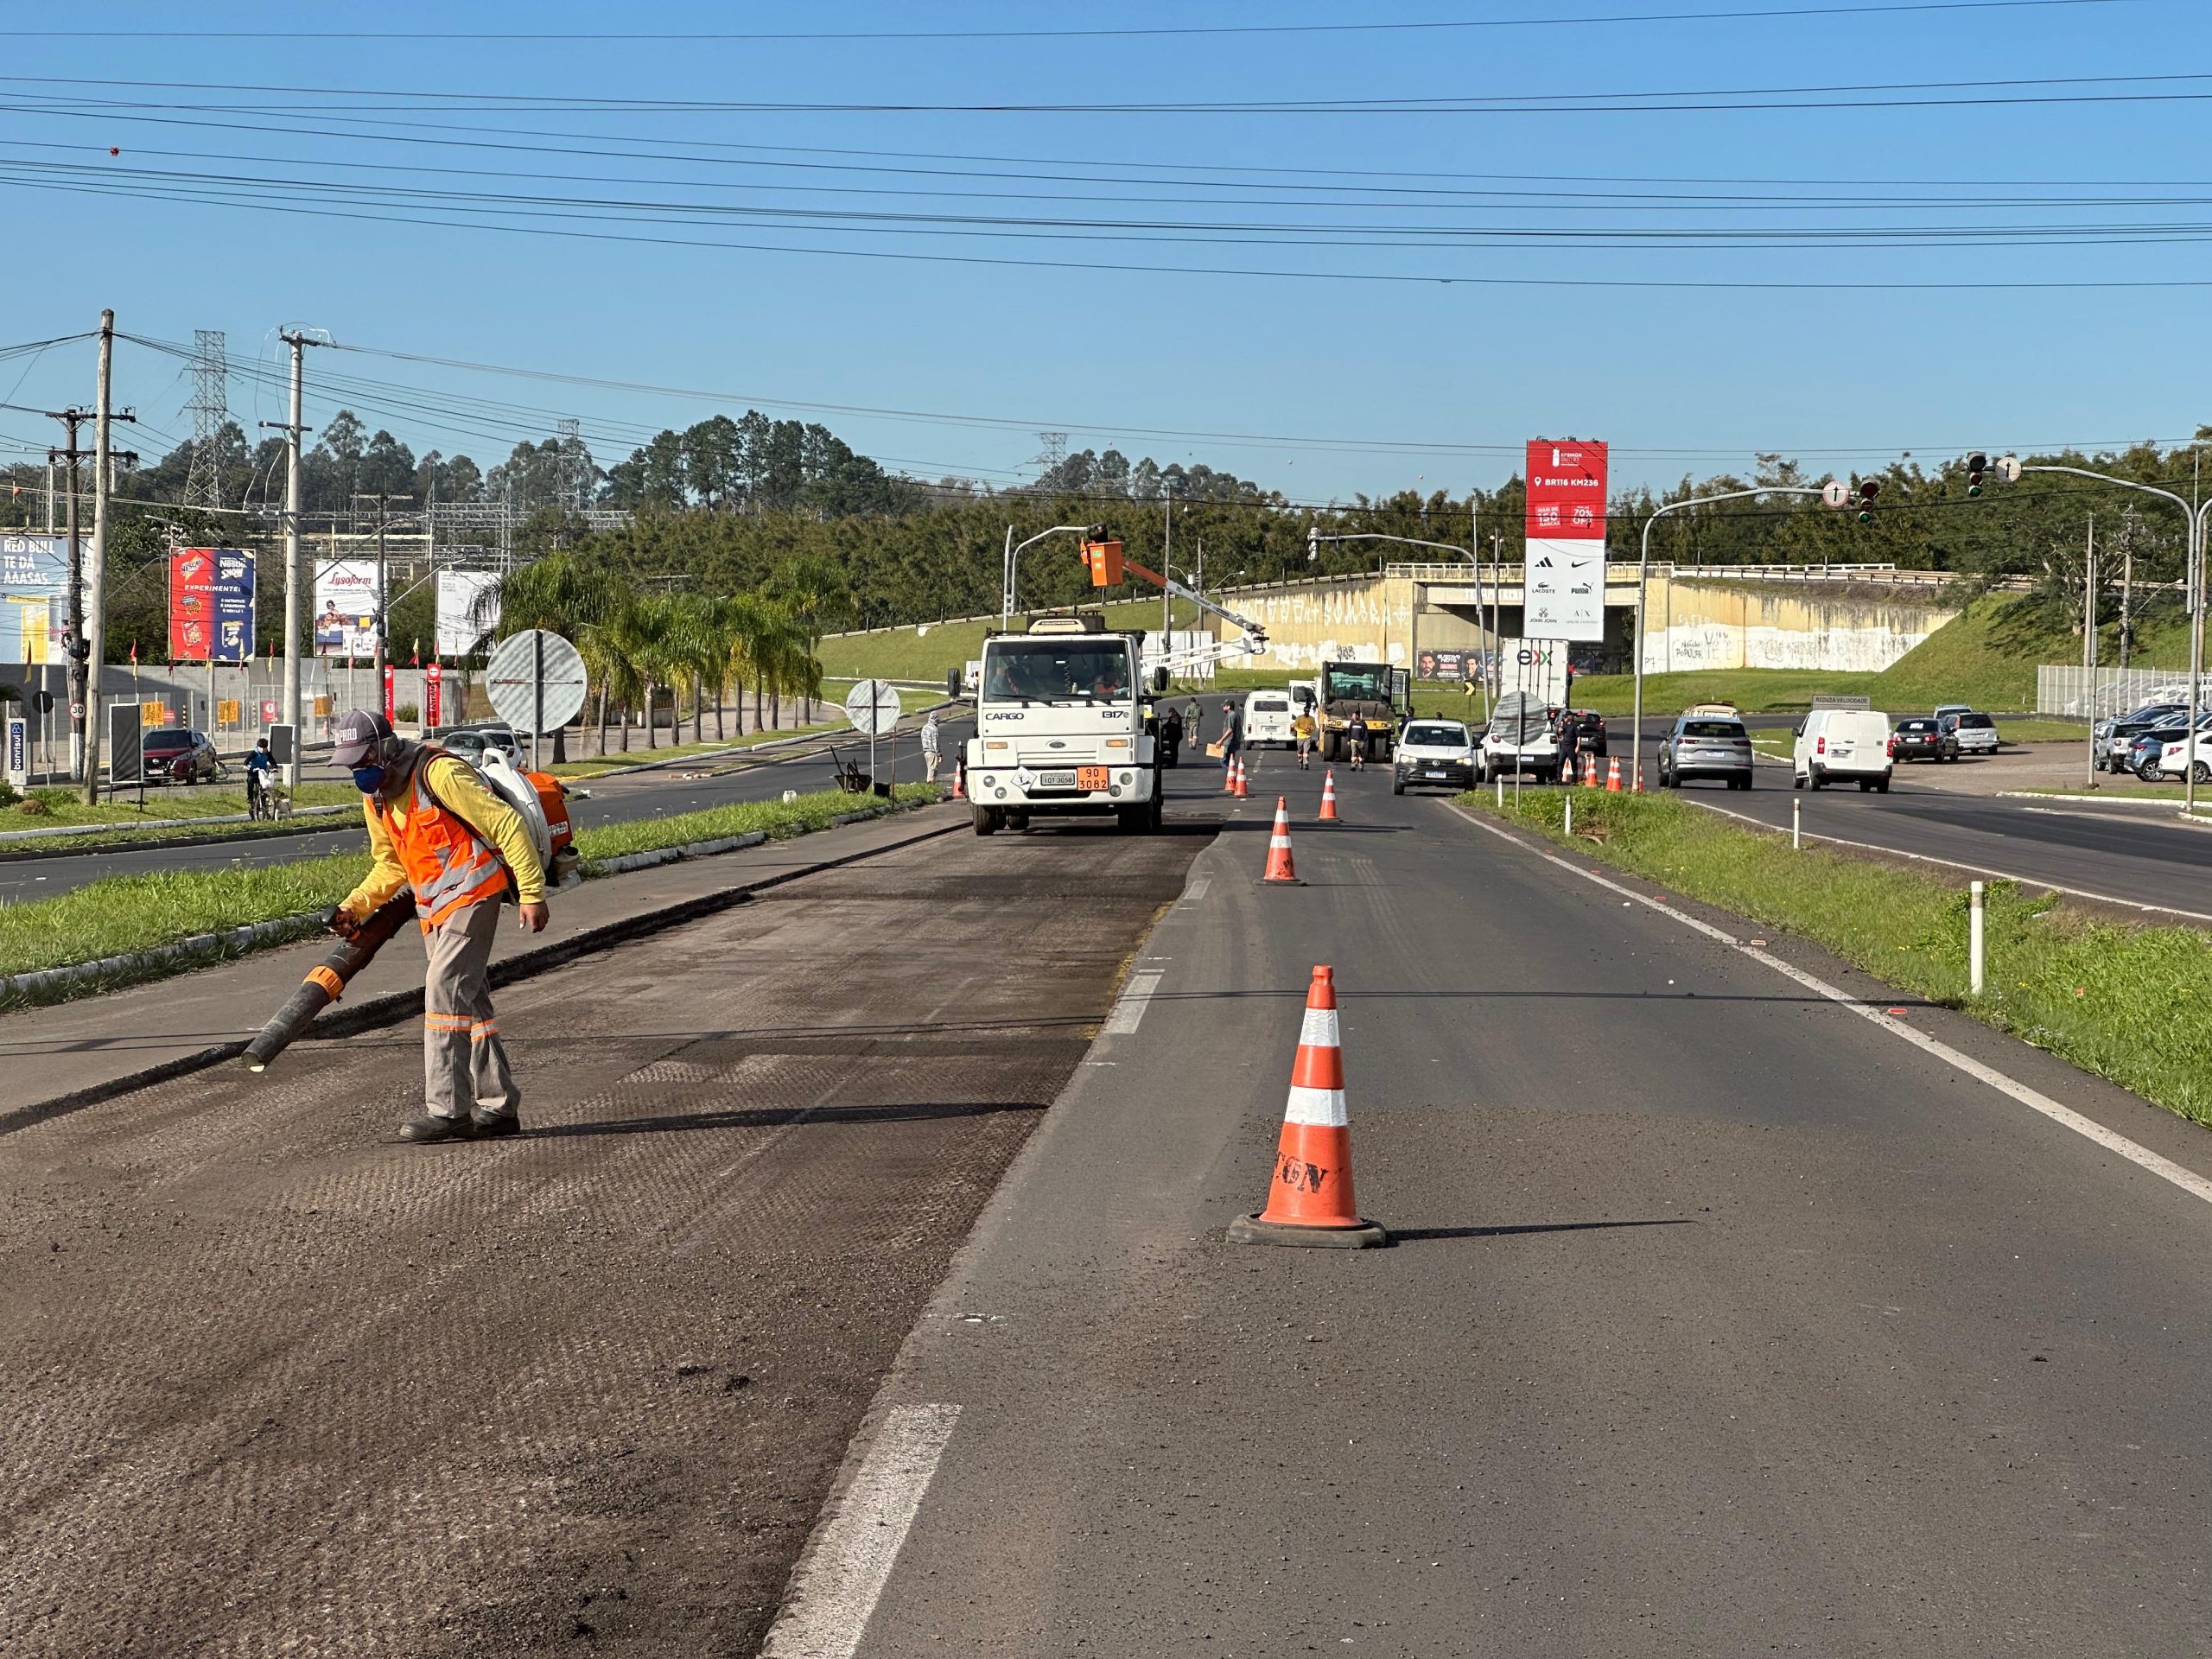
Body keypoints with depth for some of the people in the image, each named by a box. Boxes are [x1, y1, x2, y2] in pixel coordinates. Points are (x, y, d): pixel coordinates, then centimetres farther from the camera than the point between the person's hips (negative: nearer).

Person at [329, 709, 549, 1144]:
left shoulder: (440, 774, -20)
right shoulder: (375, 798, 7)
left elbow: (508, 824, -18)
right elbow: (391, 866, 20)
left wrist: (532, 894, -20)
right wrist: (354, 907, 4)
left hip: (473, 894, -9)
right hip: (433, 907, 9)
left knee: (444, 990, -16)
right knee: (468, 1001, 11)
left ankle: (447, 1110, -16)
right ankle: (498, 1106, 18)